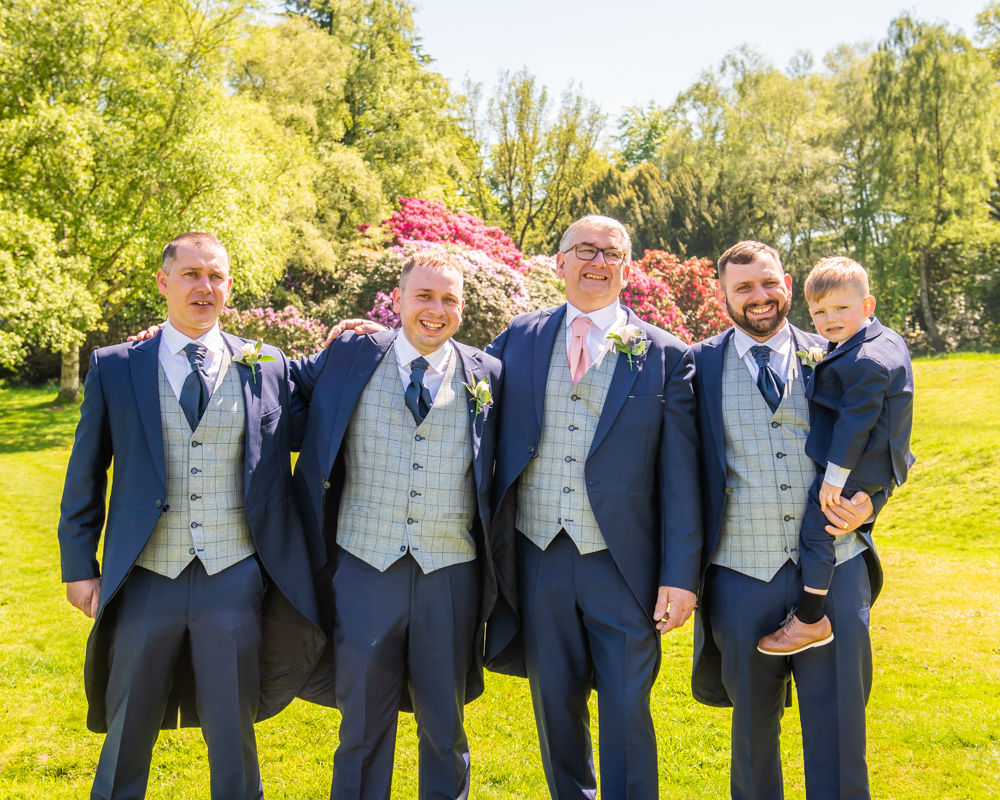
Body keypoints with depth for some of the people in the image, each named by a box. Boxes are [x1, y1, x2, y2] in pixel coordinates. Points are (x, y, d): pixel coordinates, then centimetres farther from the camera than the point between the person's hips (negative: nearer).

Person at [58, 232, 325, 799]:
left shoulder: (267, 366, 3)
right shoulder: (115, 368, 2)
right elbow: (86, 475, 5)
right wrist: (80, 566, 3)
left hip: (233, 582, 0)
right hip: (146, 582, 0)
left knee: (232, 734, 12)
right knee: (128, 733, 16)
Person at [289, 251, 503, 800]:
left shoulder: (487, 376, 2)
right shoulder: (350, 359, 2)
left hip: (451, 575, 0)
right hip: (365, 569, 0)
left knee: (445, 725, 15)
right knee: (363, 724, 11)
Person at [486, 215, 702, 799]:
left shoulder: (666, 356, 0)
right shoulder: (521, 338, 7)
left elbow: (681, 476, -3)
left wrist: (681, 575, -8)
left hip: (623, 564, -2)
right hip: (539, 558, 3)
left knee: (628, 713, 5)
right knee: (555, 707, 15)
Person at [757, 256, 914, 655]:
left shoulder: (865, 363, -25)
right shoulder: (886, 340, 9)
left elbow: (855, 422, -25)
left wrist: (835, 477, -21)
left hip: (855, 466, -11)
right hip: (876, 465, 11)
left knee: (816, 530, -6)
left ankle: (810, 621, 1)